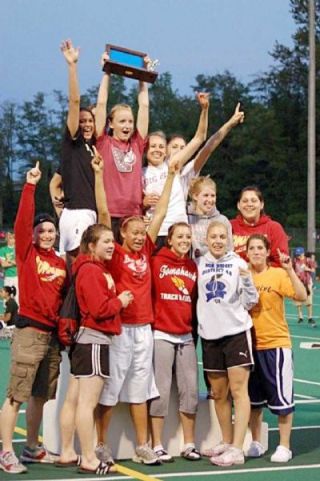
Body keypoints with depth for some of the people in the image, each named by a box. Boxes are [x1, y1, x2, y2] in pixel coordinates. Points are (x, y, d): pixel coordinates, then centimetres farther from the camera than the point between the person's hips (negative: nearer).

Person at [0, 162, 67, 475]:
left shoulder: (61, 263, 12)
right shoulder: (27, 253, -1)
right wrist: (30, 185, -18)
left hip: (53, 334, 6)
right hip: (29, 331, -6)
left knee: (40, 396, 14)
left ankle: (32, 448, 25)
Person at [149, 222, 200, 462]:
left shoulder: (193, 267, 12)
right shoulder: (157, 262, -4)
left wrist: (194, 328, 15)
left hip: (186, 336, 5)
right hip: (162, 335, -5)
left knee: (191, 389, 5)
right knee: (161, 390, -3)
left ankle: (189, 444, 14)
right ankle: (157, 446, 5)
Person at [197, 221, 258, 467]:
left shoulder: (238, 263, -1)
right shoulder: (199, 264, 7)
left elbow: (250, 302, -3)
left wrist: (247, 279, -18)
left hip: (236, 331, -4)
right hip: (209, 335, 4)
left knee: (238, 390, -7)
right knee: (219, 394, 12)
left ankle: (237, 449, -10)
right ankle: (226, 442, 25)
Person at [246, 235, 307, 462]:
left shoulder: (278, 274, -7)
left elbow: (301, 296, -19)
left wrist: (290, 270, -29)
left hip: (276, 344, -4)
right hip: (251, 344, 4)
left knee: (281, 397, -1)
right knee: (254, 398, 12)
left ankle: (284, 447, 8)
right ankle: (256, 443, 25)